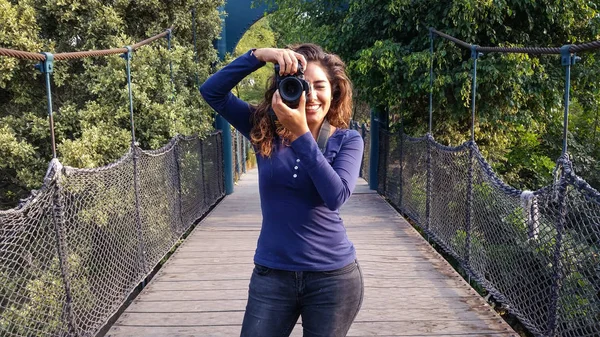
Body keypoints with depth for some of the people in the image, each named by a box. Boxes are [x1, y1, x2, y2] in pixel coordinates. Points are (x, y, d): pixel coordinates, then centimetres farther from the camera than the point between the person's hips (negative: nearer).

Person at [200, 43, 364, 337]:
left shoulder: (347, 139, -6)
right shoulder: (264, 129, -2)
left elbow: (336, 197, -22)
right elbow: (211, 92, -9)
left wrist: (301, 133, -27)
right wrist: (259, 55, -21)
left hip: (333, 276, -1)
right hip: (272, 274, 1)